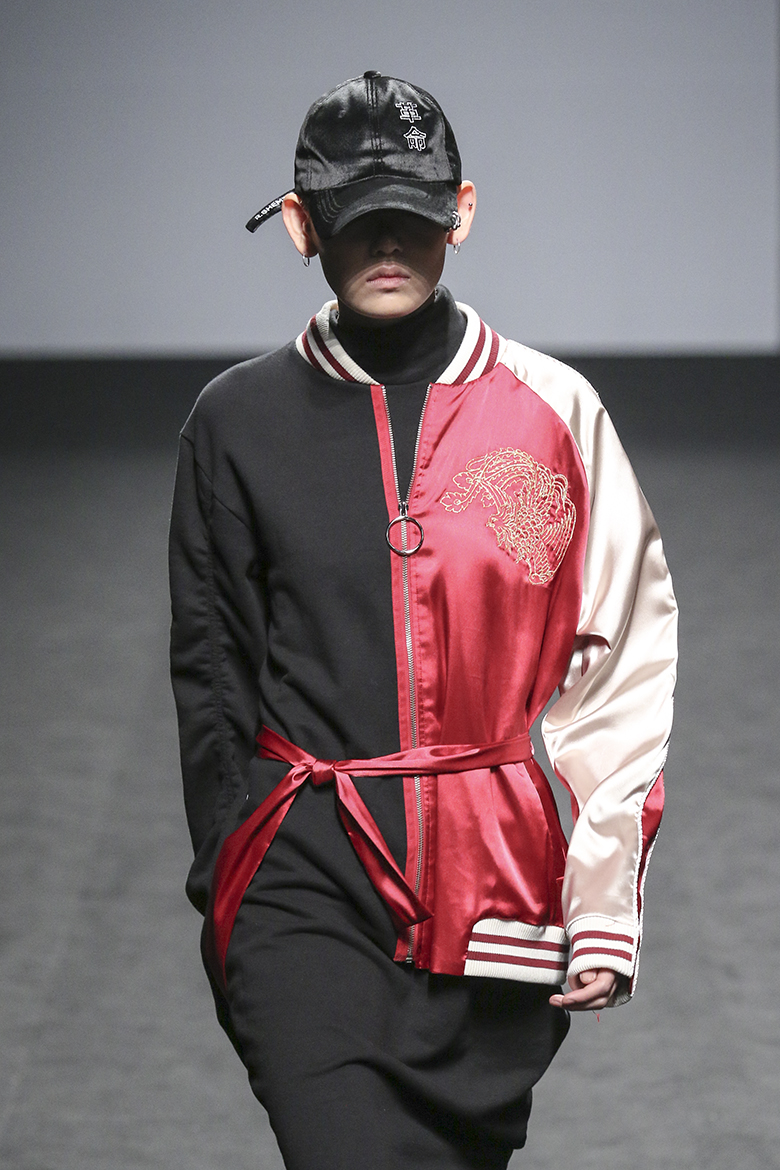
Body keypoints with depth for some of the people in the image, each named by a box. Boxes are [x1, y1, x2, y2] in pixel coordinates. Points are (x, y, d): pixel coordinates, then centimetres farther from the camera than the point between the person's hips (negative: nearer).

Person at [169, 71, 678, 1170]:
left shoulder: (552, 410, 4)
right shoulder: (239, 419, 6)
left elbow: (625, 661, 3)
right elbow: (208, 668, 11)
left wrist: (606, 902, -3)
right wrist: (235, 883, 4)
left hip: (499, 888, 1)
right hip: (306, 882, -1)